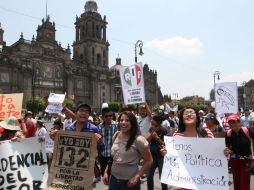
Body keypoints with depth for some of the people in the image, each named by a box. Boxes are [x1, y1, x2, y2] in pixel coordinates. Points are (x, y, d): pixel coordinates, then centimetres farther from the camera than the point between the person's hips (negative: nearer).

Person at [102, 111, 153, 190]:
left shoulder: (138, 140, -18)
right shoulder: (116, 135, 0)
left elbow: (149, 161, -11)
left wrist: (136, 177, -14)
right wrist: (106, 172, 8)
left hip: (129, 181, -5)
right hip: (113, 178, 5)